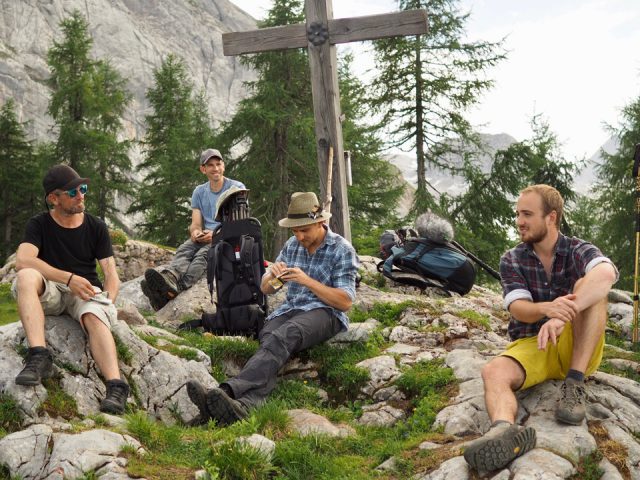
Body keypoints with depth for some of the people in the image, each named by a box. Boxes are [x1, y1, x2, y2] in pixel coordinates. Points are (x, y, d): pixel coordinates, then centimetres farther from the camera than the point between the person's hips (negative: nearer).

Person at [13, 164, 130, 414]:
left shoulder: (96, 227, 8)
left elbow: (111, 273, 4)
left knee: (95, 317, -36)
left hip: (87, 291, 0)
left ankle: (115, 386, -54)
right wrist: (69, 278, -25)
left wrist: (109, 302, -16)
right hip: (49, 292, 0)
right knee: (26, 277, -33)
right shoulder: (39, 224, 3)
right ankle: (39, 357, -44)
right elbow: (22, 260, -16)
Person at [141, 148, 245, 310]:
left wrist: (215, 234, -19)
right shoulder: (199, 192, 18)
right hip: (205, 237, 4)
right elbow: (196, 223, 11)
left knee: (203, 254, -35)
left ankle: (171, 291, -61)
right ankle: (168, 278, -63)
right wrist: (195, 232, -15)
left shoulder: (237, 188, 5)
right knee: (184, 250, -30)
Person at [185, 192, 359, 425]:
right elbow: (265, 289, 20)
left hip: (324, 313, -5)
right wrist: (272, 275, -5)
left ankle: (229, 390, -58)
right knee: (268, 338, -32)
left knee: (281, 337, -37)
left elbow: (345, 302, -7)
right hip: (289, 310, 5)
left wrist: (308, 281, -16)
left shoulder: (342, 250, 0)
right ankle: (244, 404, -60)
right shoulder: (292, 246, 17)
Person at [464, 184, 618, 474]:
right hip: (530, 345, 1)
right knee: (494, 372, -31)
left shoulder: (579, 251, -4)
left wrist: (561, 316, -45)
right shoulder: (511, 260, 4)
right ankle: (505, 431, -65)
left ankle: (575, 383, -27)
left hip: (576, 349, -1)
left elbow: (606, 274, -29)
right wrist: (547, 308, -38)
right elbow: (518, 309, -12)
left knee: (588, 286, -25)